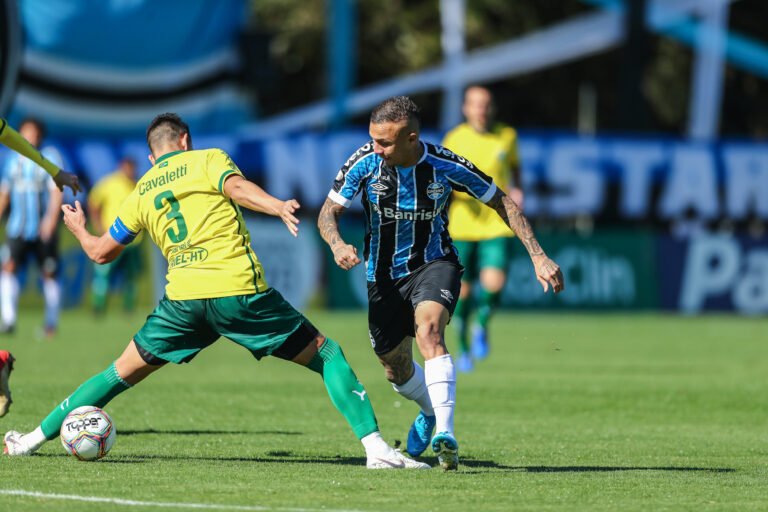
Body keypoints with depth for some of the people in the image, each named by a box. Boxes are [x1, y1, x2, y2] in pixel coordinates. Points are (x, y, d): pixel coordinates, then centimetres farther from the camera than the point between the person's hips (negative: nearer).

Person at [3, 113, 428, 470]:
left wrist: (78, 228, 48)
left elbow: (101, 252, 27)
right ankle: (375, 446, -8)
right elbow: (236, 188, -14)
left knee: (122, 373, 19)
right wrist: (279, 207, -29)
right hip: (240, 291, -3)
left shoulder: (141, 193, 19)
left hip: (183, 299, 3)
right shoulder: (207, 160, 9)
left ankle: (36, 438, 21)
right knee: (326, 355, 6)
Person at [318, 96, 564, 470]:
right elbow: (328, 212, -8)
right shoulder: (364, 163, -17)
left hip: (433, 264, -3)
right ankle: (431, 411, 49)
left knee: (428, 330, -33)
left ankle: (444, 434, -41)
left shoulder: (446, 167, -19)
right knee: (396, 371, 14)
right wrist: (337, 244, -32)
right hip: (384, 276, 3)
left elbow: (501, 202, -6)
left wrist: (538, 257, -10)